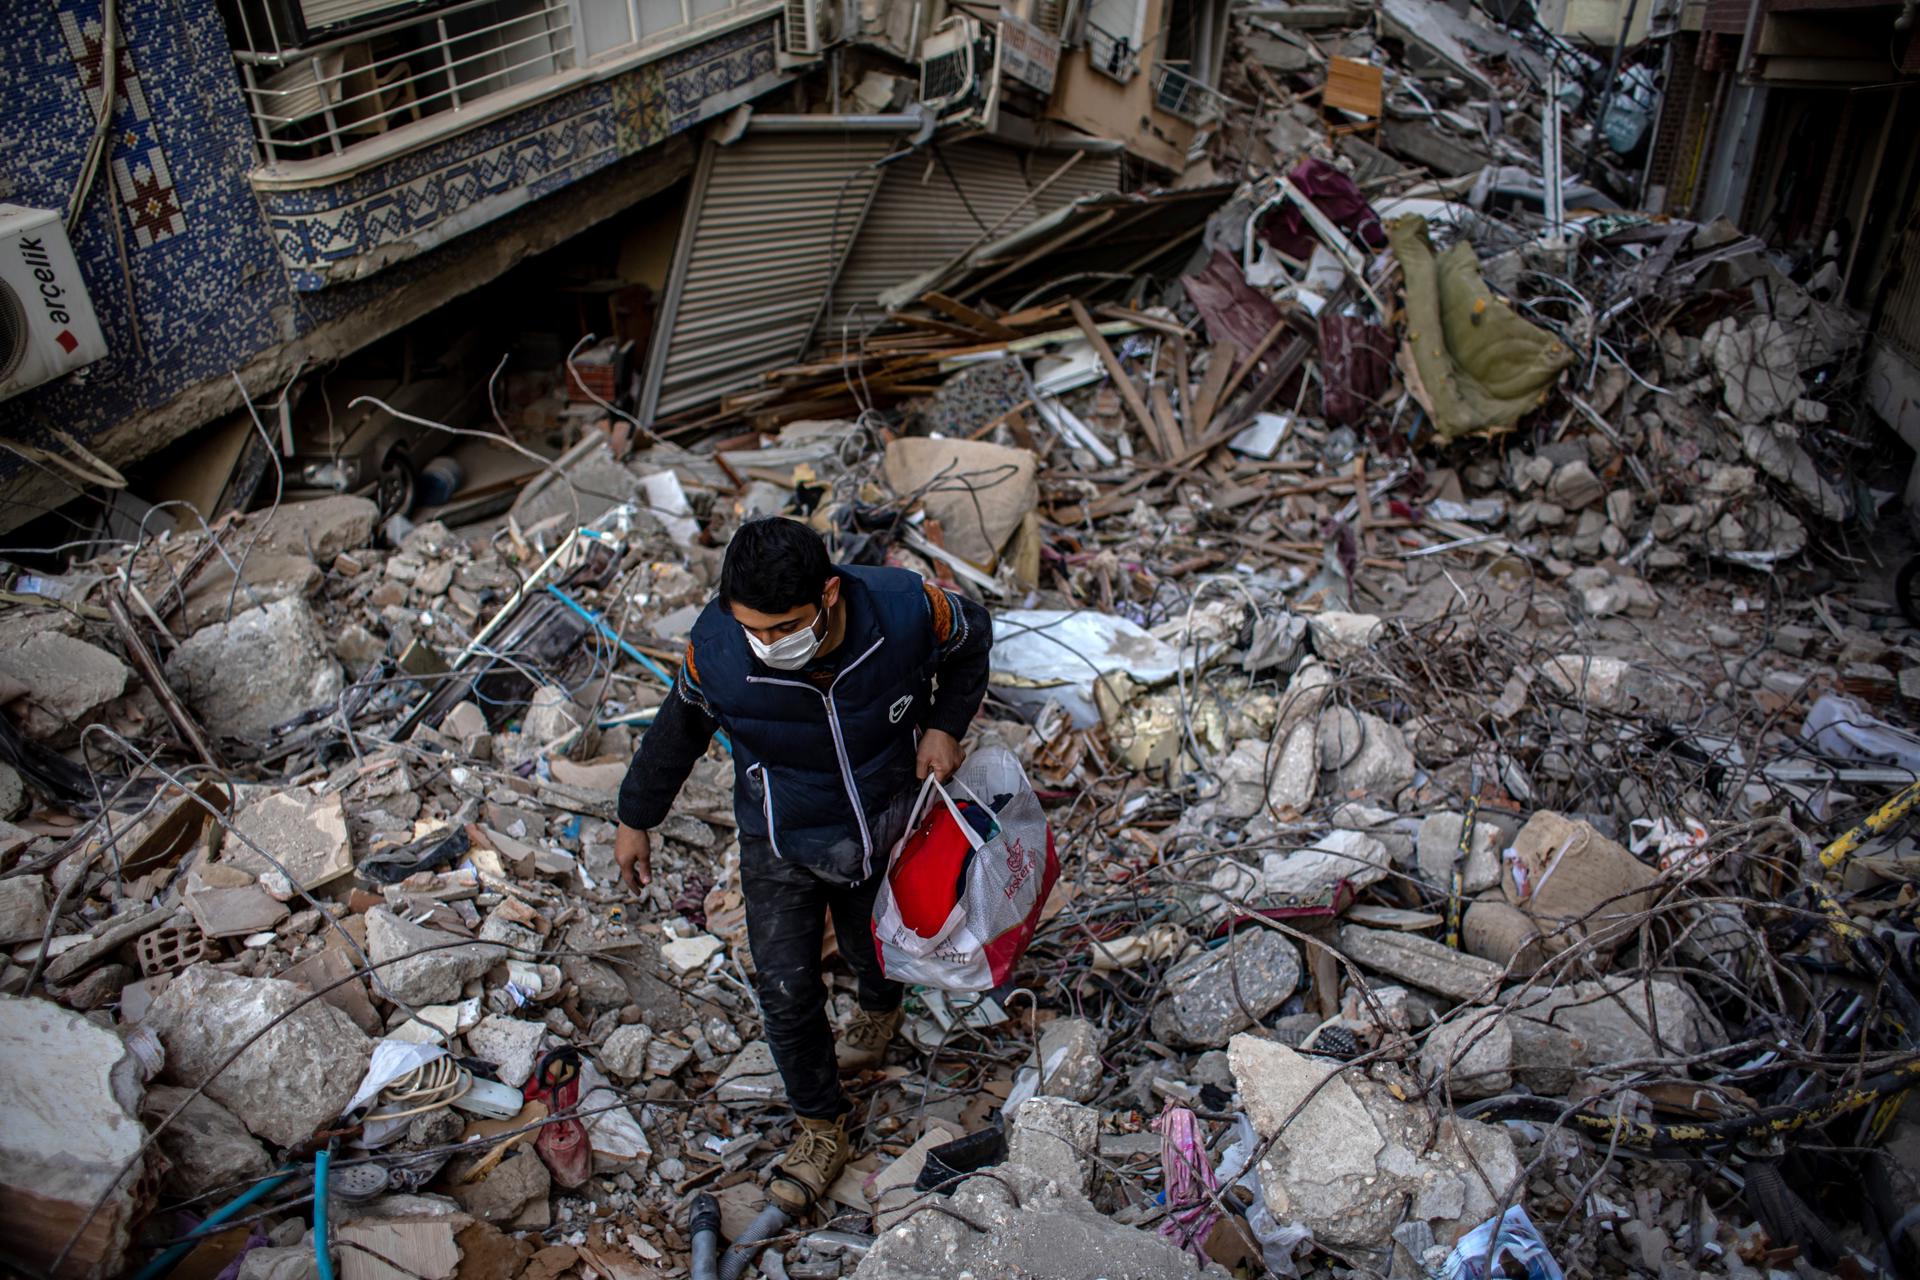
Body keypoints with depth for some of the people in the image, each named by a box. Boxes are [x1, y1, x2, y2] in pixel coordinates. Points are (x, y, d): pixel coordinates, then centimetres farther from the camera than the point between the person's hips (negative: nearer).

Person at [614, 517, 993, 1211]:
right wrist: (636, 818, 4)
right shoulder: (717, 648, -30)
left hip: (886, 828, 0)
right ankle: (820, 1128, 31)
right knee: (786, 989, 3)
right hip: (781, 843, 0)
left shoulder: (905, 607, -32)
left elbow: (971, 637, -7)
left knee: (874, 947, 24)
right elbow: (678, 729, -8)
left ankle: (881, 1008, 62)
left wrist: (945, 724, -18)